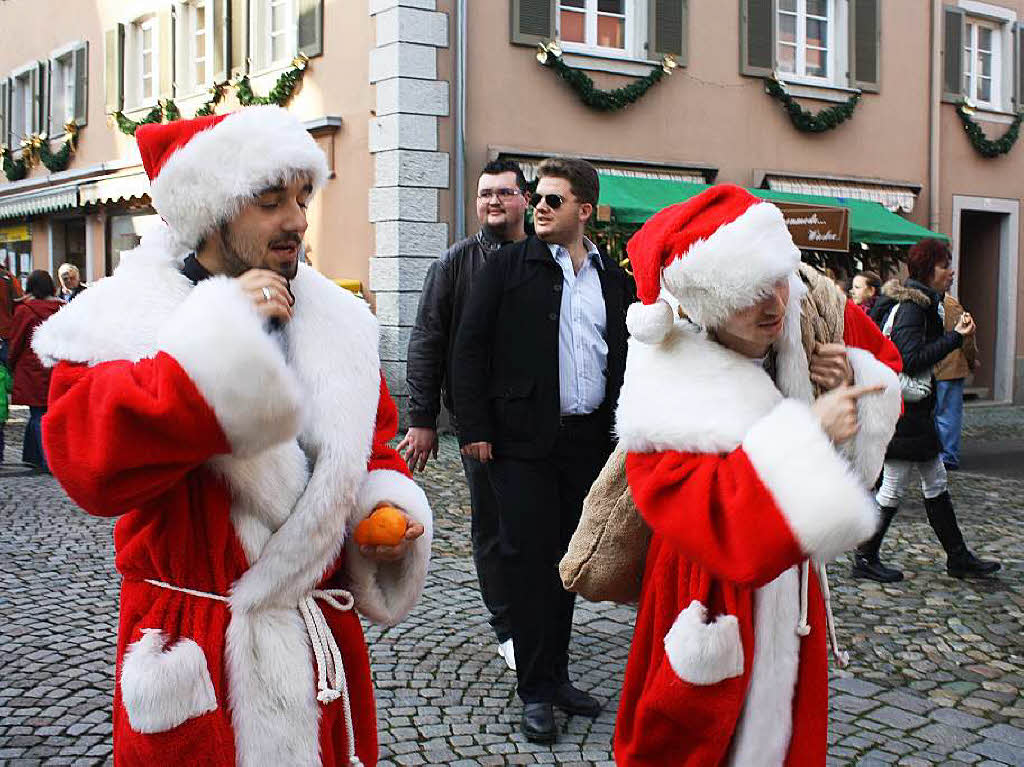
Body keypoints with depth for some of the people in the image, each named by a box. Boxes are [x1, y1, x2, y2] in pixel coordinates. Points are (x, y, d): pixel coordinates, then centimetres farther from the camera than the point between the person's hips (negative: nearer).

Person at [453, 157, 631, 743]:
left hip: (588, 440, 4)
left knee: (568, 561, 12)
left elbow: (624, 358, 14)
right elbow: (470, 348, -3)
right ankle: (536, 693, 12)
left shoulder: (613, 278, 10)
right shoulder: (509, 266, 0)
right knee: (532, 561, 1)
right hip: (525, 439, -3)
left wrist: (621, 429, 7)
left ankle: (557, 676, 26)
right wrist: (474, 428, -9)